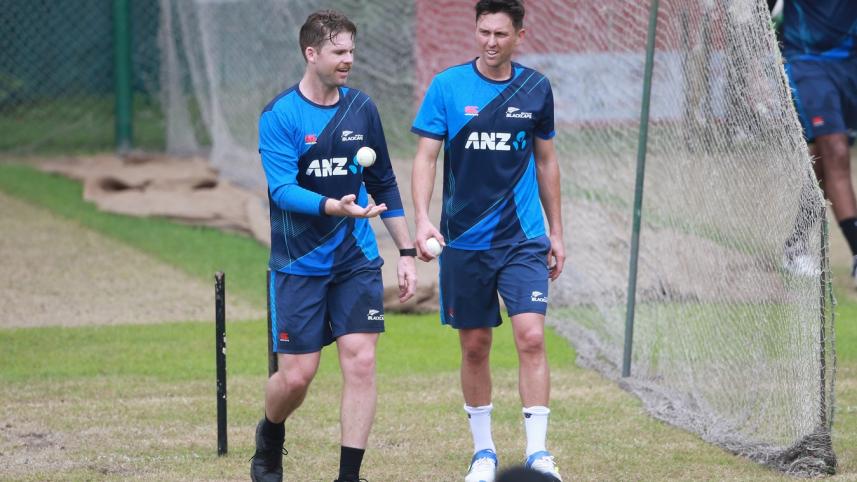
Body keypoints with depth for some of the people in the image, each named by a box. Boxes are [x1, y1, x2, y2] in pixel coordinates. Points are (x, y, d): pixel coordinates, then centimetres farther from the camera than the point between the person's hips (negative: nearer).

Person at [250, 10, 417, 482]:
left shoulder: (361, 109, 5)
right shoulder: (279, 116, -9)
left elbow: (385, 185, 15)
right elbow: (283, 190, -19)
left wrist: (406, 251, 13)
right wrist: (333, 206, -36)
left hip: (357, 260, 3)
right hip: (298, 264, -3)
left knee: (360, 360, -9)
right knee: (296, 375, -2)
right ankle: (269, 438, 31)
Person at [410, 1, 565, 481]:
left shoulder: (536, 89, 3)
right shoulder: (448, 86, -3)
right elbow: (426, 156, -4)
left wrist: (556, 232, 14)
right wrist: (422, 219, -18)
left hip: (523, 238, 0)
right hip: (464, 240, 0)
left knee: (531, 336, -14)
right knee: (475, 346, 6)